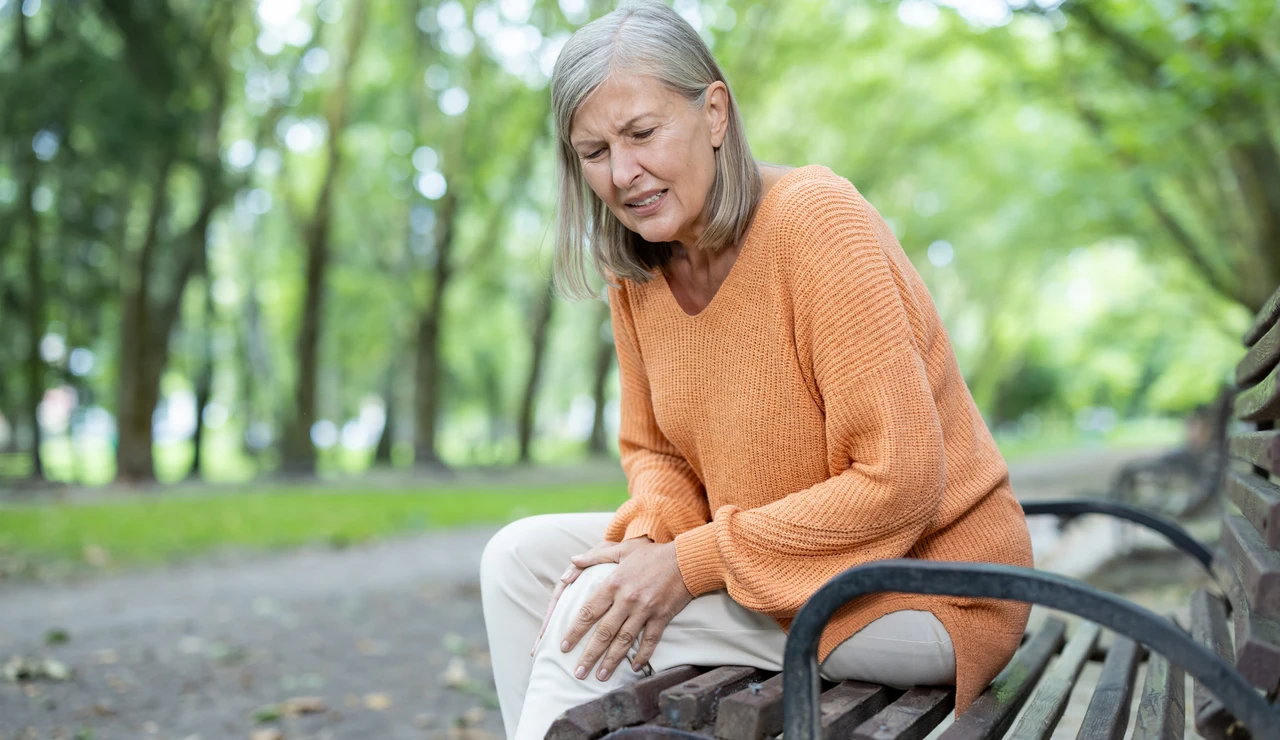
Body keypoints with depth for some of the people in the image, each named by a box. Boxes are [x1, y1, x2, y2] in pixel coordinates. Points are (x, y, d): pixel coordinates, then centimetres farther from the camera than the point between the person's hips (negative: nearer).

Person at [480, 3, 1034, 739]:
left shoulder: (816, 222, -22)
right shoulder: (637, 269, -1)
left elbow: (898, 484, -25)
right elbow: (653, 449, 10)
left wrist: (691, 562, -23)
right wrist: (649, 539, -13)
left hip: (924, 587, -7)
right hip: (775, 561, 7)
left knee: (598, 617, -22)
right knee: (521, 558, 1)